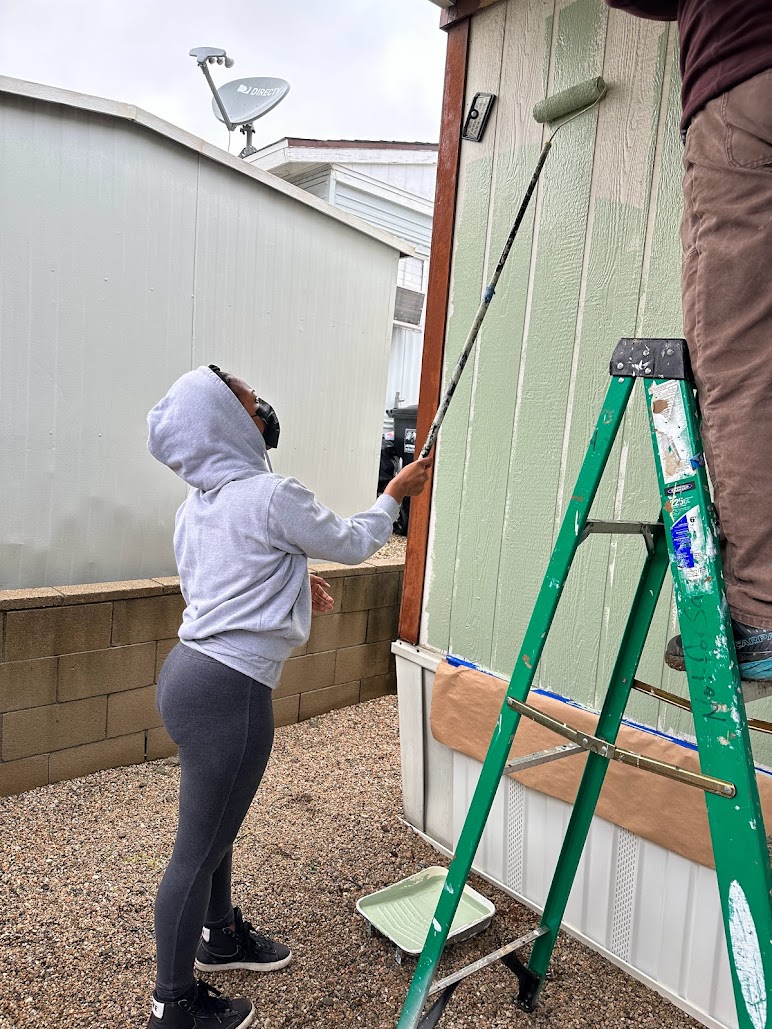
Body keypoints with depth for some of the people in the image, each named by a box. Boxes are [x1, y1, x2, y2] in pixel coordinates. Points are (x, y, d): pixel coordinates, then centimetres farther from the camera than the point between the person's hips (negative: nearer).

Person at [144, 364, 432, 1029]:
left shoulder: (196, 505, 10)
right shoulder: (271, 496, -17)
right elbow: (353, 543, -5)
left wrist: (295, 584, 19)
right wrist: (395, 494, 13)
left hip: (189, 670, 9)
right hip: (228, 692, -9)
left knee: (217, 825, 26)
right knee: (198, 850, 7)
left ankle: (222, 936, 48)